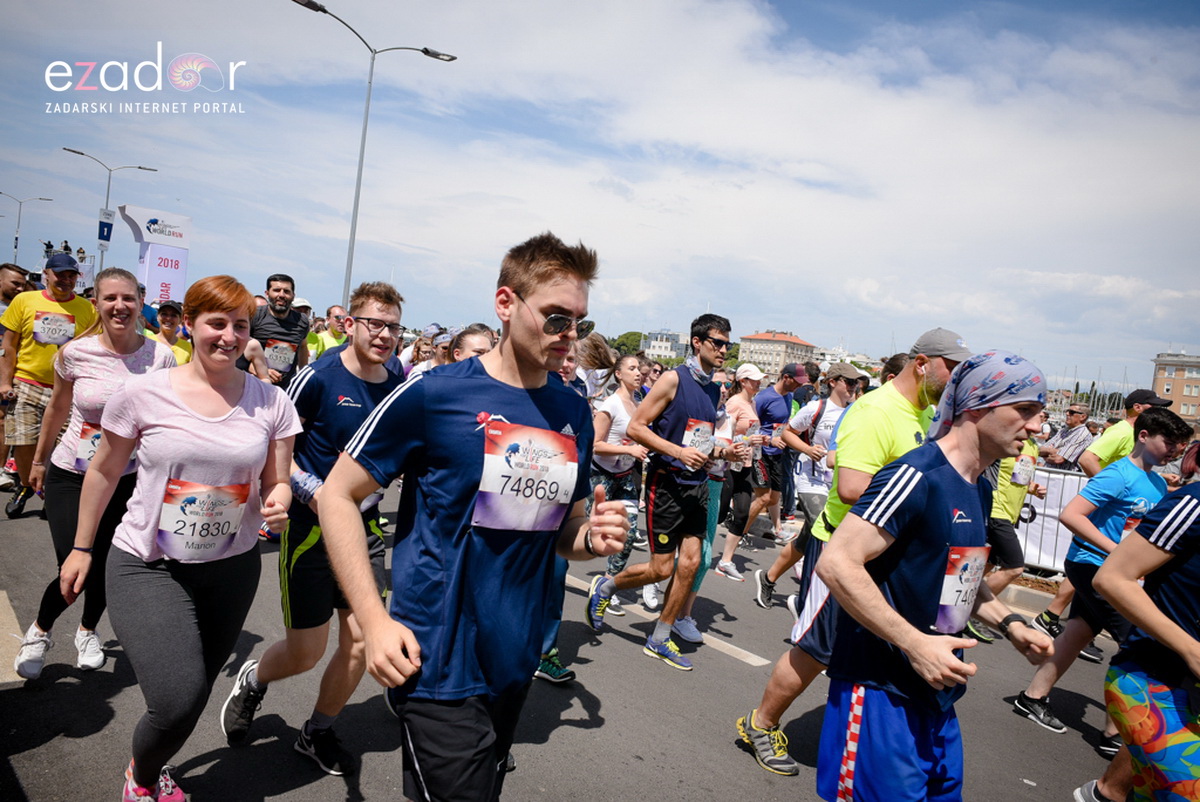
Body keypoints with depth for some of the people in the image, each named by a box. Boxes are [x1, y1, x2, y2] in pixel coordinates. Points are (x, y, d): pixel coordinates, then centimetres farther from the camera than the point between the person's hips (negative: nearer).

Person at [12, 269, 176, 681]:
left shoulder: (160, 356, -10)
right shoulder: (75, 353, -10)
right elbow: (57, 409, 7)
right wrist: (39, 460, 17)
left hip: (128, 480, 1)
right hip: (71, 475, -1)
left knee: (106, 566, 9)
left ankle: (88, 630, 42)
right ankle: (39, 631, 28)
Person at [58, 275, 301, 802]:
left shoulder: (270, 402, -5)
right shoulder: (143, 393, -9)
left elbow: (277, 482, 3)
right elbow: (104, 472, 5)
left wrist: (278, 502, -20)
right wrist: (81, 547, 11)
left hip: (232, 566, 3)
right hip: (148, 566, -2)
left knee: (192, 695, 16)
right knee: (178, 702, -13)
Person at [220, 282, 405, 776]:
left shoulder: (402, 388, 1)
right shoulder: (319, 378, -14)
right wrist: (312, 491, -21)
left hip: (365, 527, 5)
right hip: (311, 526, -4)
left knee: (359, 641, 5)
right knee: (305, 651, 2)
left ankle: (317, 733, 31)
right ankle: (252, 682, 38)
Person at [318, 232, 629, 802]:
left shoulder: (574, 413, 3)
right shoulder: (434, 394, -14)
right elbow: (338, 496, -8)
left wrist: (594, 538, -10)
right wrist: (373, 619, -15)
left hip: (517, 663, 6)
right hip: (439, 663, -6)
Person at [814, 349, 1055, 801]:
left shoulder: (979, 492, 11)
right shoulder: (917, 476, -19)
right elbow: (836, 564, -26)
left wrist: (1009, 623, 10)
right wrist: (915, 643, -25)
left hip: (938, 693, 9)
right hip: (882, 693, -9)